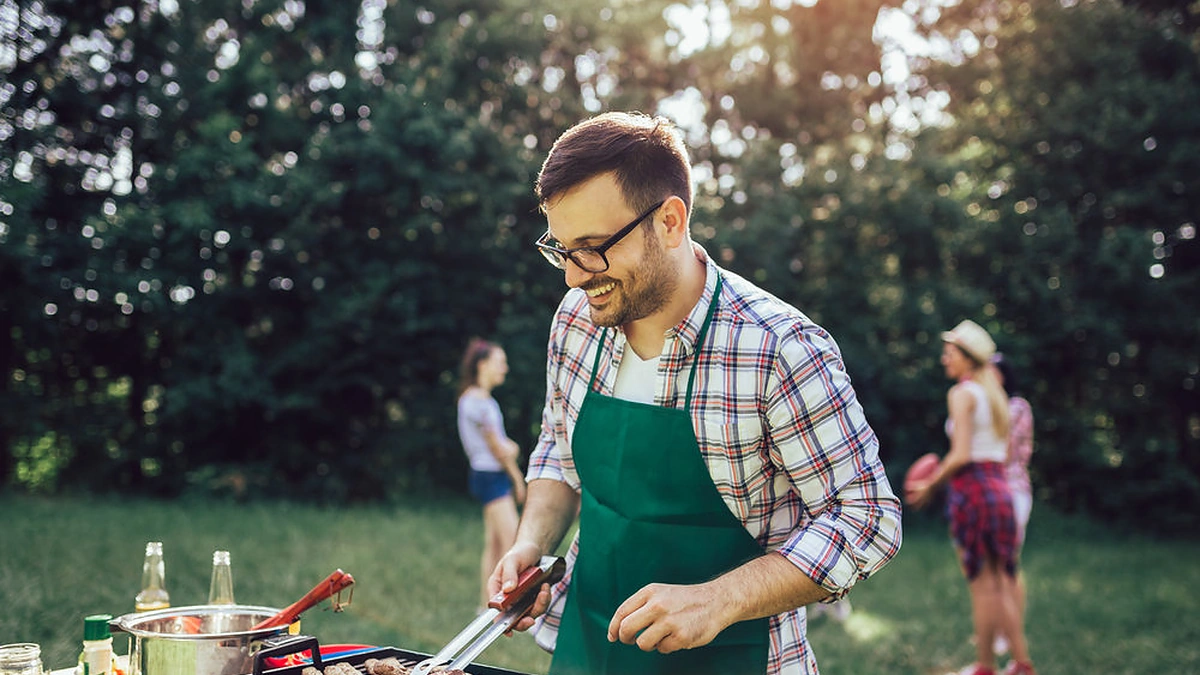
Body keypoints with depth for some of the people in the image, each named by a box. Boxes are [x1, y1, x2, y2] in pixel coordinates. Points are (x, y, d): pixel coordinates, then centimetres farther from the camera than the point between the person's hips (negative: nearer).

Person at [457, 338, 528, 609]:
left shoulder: (482, 398, 15)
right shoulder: (478, 400, -15)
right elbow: (495, 446, -13)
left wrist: (509, 447, -7)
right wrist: (517, 477, -4)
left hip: (492, 476, 10)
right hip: (490, 475, -10)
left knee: (494, 545, 11)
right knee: (511, 540, -12)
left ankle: (487, 603, 15)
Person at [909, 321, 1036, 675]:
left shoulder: (962, 393, -8)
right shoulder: (995, 395, 16)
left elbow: (961, 455, -17)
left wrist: (930, 485, -5)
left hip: (972, 490, -7)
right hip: (1000, 489, 8)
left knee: (982, 586, 0)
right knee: (1001, 585, 13)